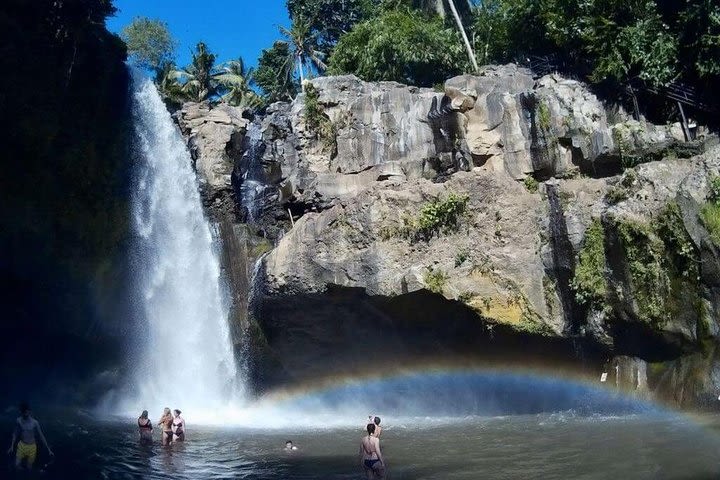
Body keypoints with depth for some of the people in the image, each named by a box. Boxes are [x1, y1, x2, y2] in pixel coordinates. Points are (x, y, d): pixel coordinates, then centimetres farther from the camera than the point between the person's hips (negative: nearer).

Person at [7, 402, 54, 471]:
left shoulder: (34, 422, -17)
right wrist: (12, 447, 5)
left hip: (31, 447, -2)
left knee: (29, 468, 8)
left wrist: (48, 450, -9)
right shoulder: (18, 421, -11)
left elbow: (41, 436, -10)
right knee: (17, 465, -6)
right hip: (21, 445, 2)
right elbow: (15, 433, 5)